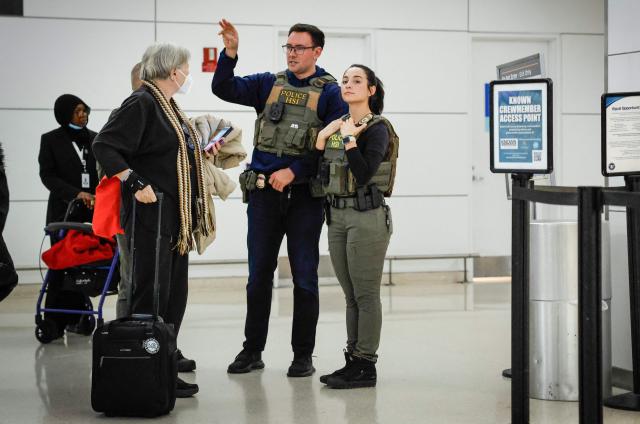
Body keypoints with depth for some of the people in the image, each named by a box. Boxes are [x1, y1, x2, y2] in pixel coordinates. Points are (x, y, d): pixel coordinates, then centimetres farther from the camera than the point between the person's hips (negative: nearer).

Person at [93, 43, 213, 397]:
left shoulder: (167, 105, 17)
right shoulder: (141, 103, -12)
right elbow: (104, 145, -19)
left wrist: (199, 152, 16)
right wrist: (136, 184, -22)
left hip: (176, 218, 10)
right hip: (151, 213, -10)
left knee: (175, 294, 11)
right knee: (152, 294, -7)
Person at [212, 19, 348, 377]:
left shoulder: (330, 92, 0)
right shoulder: (269, 84, 11)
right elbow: (224, 89, 3)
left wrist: (294, 172, -17)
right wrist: (230, 52, -12)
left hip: (305, 194, -3)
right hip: (264, 191, 3)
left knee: (305, 277, 3)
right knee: (259, 274, 8)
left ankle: (303, 355, 13)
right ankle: (253, 350, 18)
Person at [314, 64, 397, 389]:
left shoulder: (378, 128, -7)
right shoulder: (336, 125, 14)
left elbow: (363, 174, -20)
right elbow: (321, 176, 10)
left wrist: (350, 138, -16)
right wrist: (321, 138, 1)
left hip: (367, 217, -8)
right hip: (337, 216, 8)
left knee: (366, 295, -3)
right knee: (351, 296, 12)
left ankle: (366, 366, 2)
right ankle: (352, 361, 18)